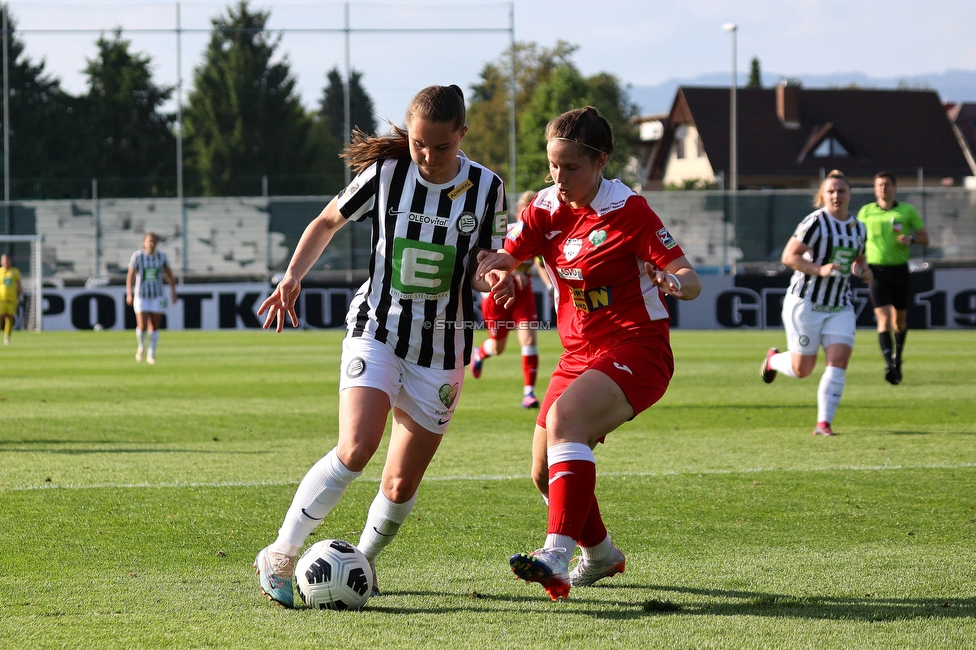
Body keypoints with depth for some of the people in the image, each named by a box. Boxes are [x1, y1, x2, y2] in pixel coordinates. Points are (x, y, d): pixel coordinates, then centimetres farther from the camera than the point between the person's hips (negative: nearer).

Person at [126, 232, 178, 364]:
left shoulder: (161, 256, -3)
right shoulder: (137, 256, -10)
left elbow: (169, 274, 7)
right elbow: (130, 275, -7)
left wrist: (173, 291, 1)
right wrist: (129, 294, -14)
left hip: (157, 296, 2)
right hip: (141, 297, -2)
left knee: (155, 327, 0)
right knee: (142, 327, -11)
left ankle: (151, 355, 13)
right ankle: (141, 346, 20)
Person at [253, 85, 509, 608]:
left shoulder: (485, 188, -3)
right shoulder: (386, 172, -6)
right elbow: (328, 221, 8)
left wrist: (499, 280, -20)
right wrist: (293, 275, -6)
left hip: (441, 347, 2)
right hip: (377, 329, -2)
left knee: (401, 486, 2)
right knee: (356, 449, -24)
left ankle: (363, 562, 30)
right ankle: (280, 557, -13)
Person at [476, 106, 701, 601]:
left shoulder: (628, 211, -11)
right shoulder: (545, 210, 5)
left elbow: (689, 279, -12)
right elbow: (505, 256, -3)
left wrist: (678, 282, -36)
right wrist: (492, 265, -28)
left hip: (636, 349, -7)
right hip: (578, 354, 7)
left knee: (565, 416, -33)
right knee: (545, 471, 7)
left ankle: (557, 556, -43)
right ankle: (600, 555, 36)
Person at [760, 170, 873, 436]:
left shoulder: (859, 229, 9)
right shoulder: (816, 222, -13)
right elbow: (789, 256, -16)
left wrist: (863, 270, 3)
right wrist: (819, 270, -29)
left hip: (840, 306, 5)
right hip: (806, 303, -5)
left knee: (839, 361, -13)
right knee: (802, 370, 3)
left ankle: (823, 423, -9)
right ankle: (773, 359, 37)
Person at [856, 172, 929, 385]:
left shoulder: (908, 211, 3)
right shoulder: (866, 212, 4)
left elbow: (925, 237, 7)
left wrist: (911, 239, -14)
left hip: (900, 270, 1)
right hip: (877, 271, -1)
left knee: (900, 320, 12)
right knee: (884, 318, -16)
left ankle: (897, 357, 37)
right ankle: (889, 365, -25)